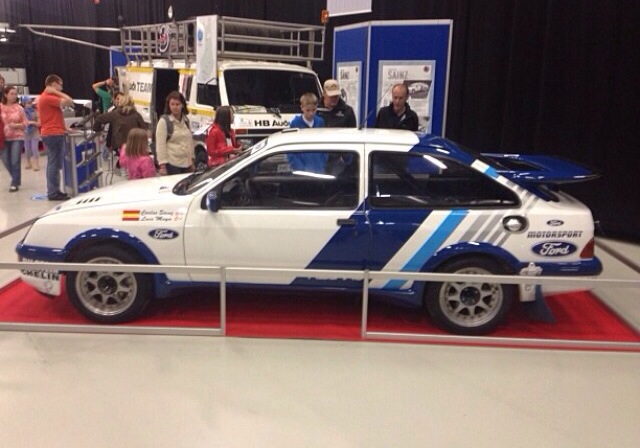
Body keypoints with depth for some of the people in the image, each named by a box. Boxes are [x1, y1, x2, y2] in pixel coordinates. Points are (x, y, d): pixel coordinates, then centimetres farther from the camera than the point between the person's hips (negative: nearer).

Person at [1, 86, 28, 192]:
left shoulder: (19, 108, 0)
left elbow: (25, 123, 3)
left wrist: (16, 125, -14)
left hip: (17, 137, -2)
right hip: (4, 138, 2)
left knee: (15, 161, -5)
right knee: (6, 161, 7)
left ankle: (14, 183, 5)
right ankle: (16, 179, 30)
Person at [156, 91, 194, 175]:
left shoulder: (186, 120, 12)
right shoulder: (164, 121, -7)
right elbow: (160, 145, -11)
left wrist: (192, 160, 16)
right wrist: (162, 165, -16)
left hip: (186, 163, 6)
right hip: (172, 164, -6)